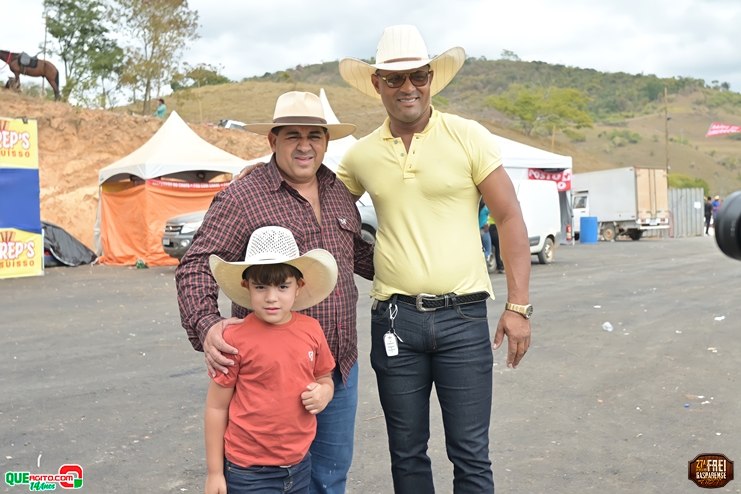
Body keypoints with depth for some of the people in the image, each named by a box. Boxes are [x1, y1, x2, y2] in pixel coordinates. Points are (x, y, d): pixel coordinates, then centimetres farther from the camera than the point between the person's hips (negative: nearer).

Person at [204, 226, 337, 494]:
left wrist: (324, 392, -9)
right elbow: (217, 407, -7)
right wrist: (215, 472, -4)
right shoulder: (235, 338, -14)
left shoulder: (311, 329, -3)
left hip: (300, 465, 4)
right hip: (249, 472, -4)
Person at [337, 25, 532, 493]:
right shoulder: (361, 155, 6)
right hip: (395, 318, 3)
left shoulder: (468, 137, -3)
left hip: (463, 316, -2)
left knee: (471, 455, 4)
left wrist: (519, 305, -7)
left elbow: (510, 217, -2)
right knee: (407, 454, 14)